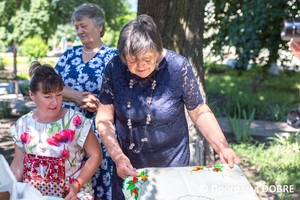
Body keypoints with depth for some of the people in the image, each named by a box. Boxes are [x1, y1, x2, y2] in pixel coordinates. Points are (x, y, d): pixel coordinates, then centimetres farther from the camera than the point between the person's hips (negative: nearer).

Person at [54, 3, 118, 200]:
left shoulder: (113, 56, 0)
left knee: (100, 181, -2)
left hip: (99, 130, -4)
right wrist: (77, 96, -11)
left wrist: (97, 105, -22)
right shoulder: (70, 54, 13)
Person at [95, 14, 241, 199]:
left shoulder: (178, 67, -18)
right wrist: (118, 157, -21)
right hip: (128, 165, 2)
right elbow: (104, 120, -7)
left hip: (171, 163, -2)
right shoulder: (114, 69, -13)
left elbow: (200, 113, -8)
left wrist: (223, 147, -19)